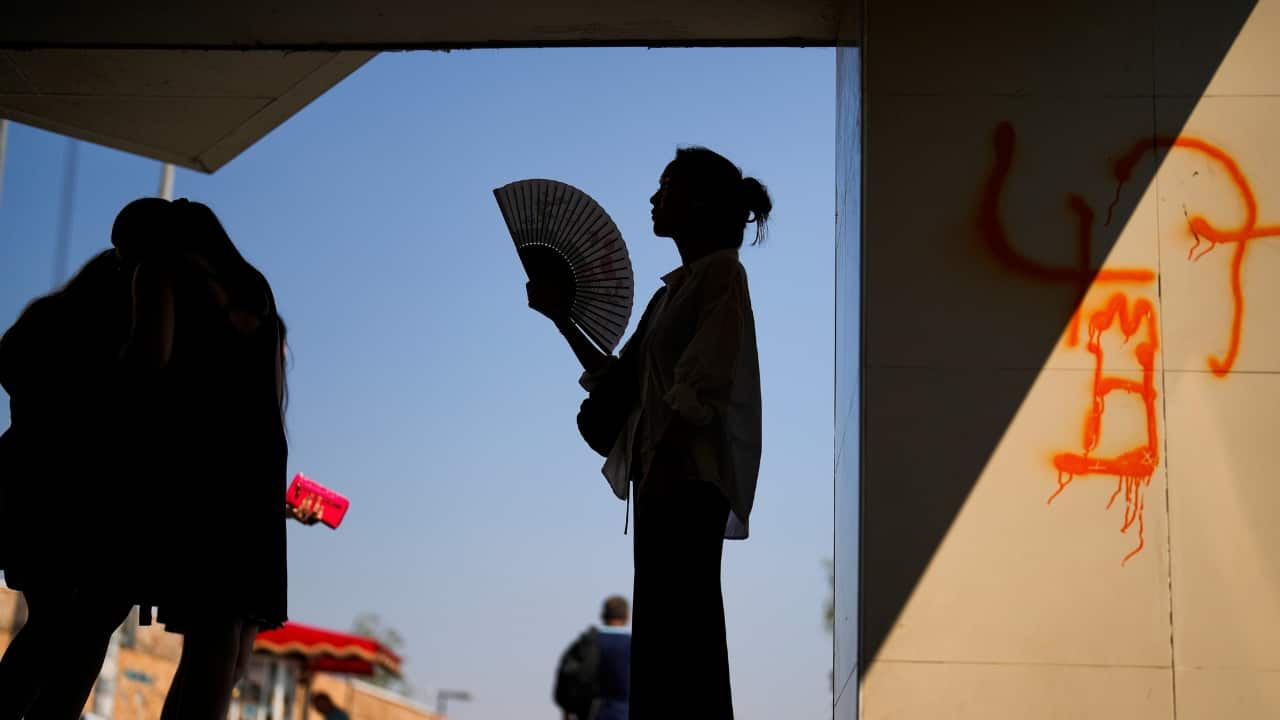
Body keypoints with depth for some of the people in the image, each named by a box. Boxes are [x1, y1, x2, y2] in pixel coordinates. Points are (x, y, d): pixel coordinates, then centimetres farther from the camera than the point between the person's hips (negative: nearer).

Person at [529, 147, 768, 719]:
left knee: (680, 634, -14)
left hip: (690, 477, -9)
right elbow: (620, 380, 21)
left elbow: (704, 391, -15)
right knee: (657, 633, 7)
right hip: (661, 475, 9)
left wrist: (663, 459, -20)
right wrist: (561, 318, 22)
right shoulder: (674, 287, 22)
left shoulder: (720, 270, -4)